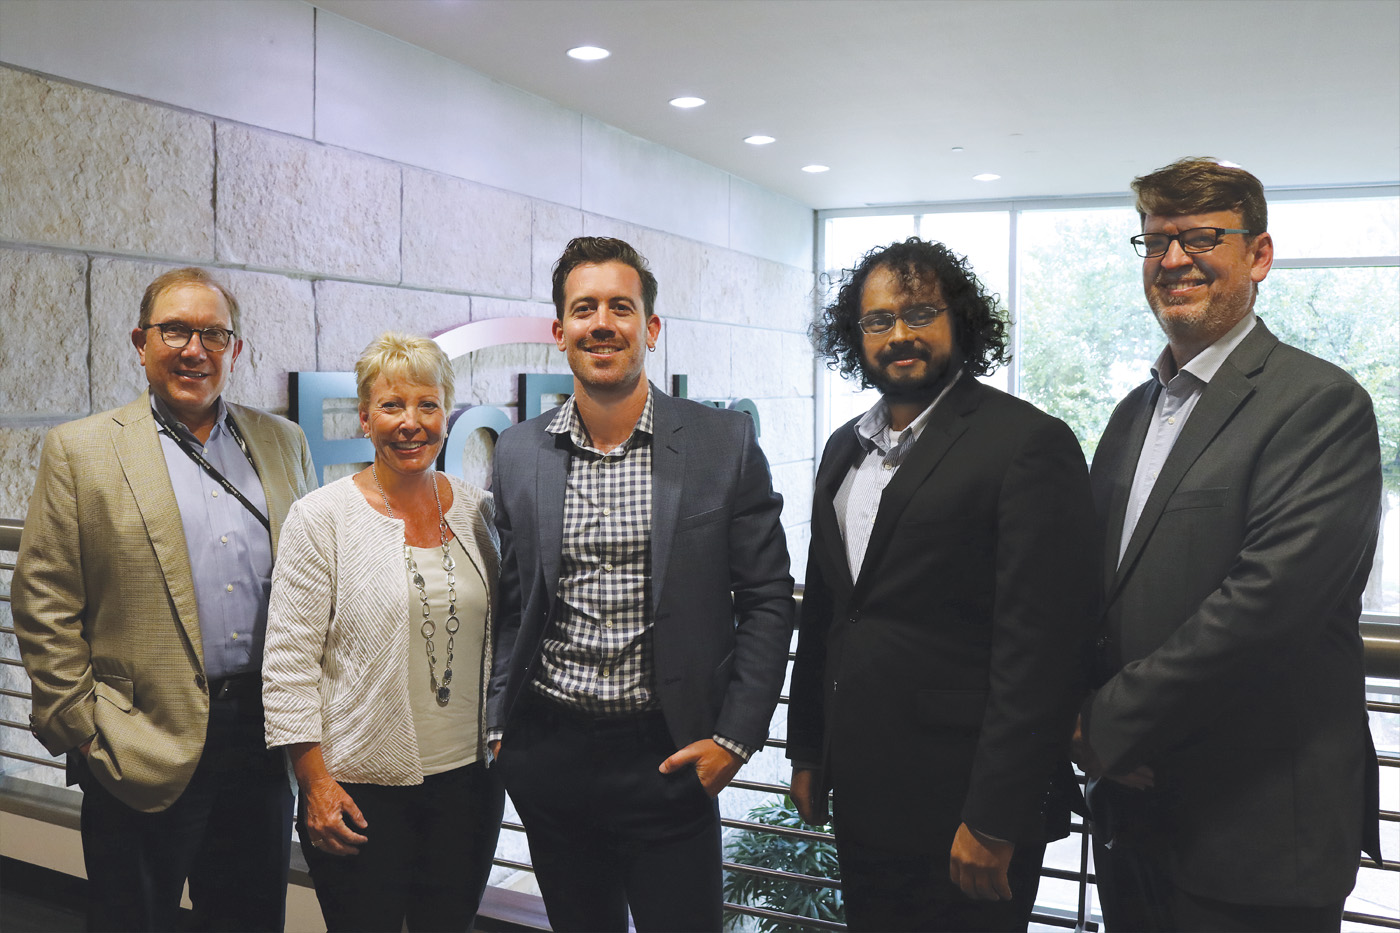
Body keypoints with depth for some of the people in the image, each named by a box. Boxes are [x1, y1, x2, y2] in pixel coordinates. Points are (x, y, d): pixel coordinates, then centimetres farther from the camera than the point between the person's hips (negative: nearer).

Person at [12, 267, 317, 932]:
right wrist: (81, 727, -7)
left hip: (265, 742, 3)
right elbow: (44, 606, -3)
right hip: (144, 749, -3)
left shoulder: (283, 443, 9)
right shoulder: (81, 450, -1)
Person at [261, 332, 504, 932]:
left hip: (468, 778, 4)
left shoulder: (476, 510, 4)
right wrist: (315, 782, -10)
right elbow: (289, 663, -8)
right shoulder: (321, 517, -8)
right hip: (360, 787, -3)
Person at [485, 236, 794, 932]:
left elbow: (766, 601, -2)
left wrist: (734, 737, -7)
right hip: (548, 758, 3)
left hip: (667, 758, -2)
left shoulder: (725, 443, -5)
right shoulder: (518, 454, 3)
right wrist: (500, 726, 3)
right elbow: (510, 605, 9)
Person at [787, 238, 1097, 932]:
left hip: (962, 804, -6)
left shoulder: (1029, 443, -12)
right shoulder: (846, 447, 11)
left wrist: (994, 821, -18)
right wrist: (807, 753, 15)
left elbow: (1038, 645, -17)